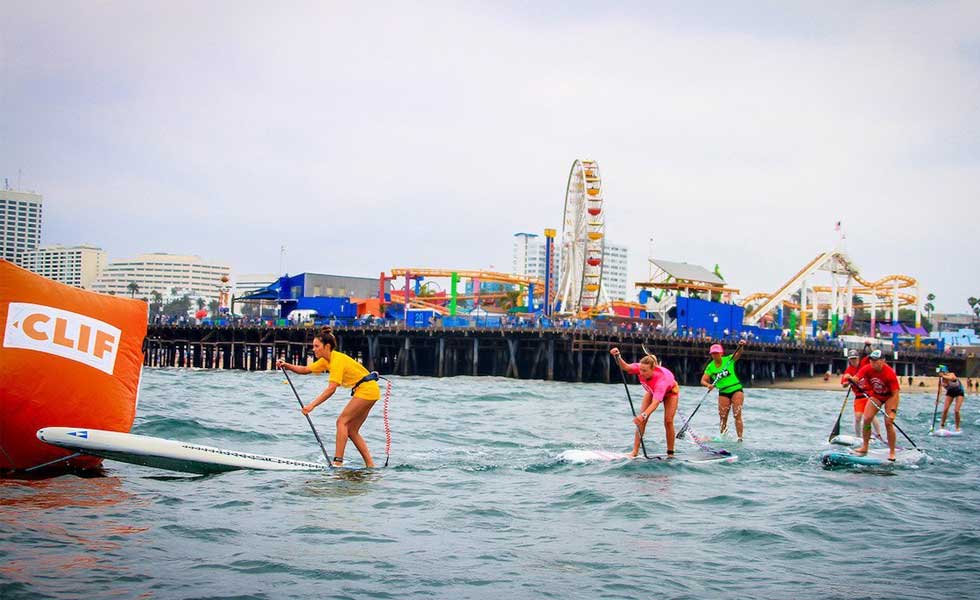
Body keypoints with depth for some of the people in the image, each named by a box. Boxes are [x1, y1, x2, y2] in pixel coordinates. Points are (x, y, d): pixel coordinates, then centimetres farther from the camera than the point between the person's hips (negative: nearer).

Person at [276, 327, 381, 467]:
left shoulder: (337, 360, -20)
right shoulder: (327, 360, 9)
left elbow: (331, 389, -28)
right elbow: (305, 370, 13)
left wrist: (312, 405, -32)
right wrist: (286, 365, -3)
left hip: (367, 389, -10)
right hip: (369, 391, 10)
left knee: (342, 421, -12)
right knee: (351, 430, 9)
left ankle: (338, 461, -18)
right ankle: (370, 465, 8)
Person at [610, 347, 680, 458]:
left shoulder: (661, 378, -48)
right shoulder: (641, 368, -34)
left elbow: (655, 403, -58)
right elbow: (626, 367, -51)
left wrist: (644, 415, -73)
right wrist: (618, 357, -70)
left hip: (670, 391, -4)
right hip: (652, 390, 4)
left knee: (668, 421, -14)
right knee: (641, 419, -11)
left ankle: (670, 453, 0)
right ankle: (635, 451, -10)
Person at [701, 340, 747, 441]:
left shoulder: (728, 360, -6)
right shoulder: (710, 367, 0)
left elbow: (738, 354, -22)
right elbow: (703, 380, -7)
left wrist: (741, 346, -43)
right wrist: (708, 385, -29)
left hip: (736, 389, -3)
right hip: (723, 392, 3)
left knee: (737, 415, -11)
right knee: (723, 418, 2)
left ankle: (740, 438, -11)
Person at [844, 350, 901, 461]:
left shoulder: (890, 373, -30)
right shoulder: (867, 369, -20)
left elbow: (895, 394, -29)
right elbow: (856, 379, -32)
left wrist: (893, 411, -34)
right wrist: (851, 378, -56)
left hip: (889, 397, -4)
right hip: (875, 395, 4)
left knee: (888, 423, -14)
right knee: (867, 419, -8)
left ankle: (892, 452, -3)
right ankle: (864, 448, 5)